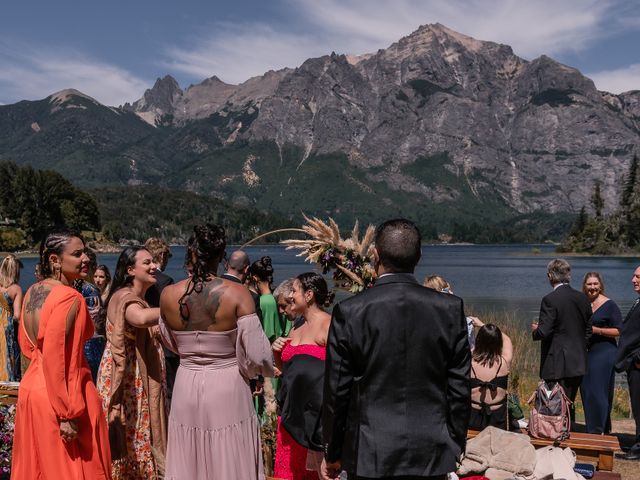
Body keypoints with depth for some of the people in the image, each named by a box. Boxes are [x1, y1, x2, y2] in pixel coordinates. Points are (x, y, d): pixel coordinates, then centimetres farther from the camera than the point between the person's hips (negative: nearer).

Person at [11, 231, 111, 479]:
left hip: (30, 387, 8)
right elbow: (55, 357, -24)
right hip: (61, 395, -8)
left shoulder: (32, 292, 7)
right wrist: (68, 413, -22)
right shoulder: (70, 298, -19)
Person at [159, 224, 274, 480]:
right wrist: (267, 367, 5)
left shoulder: (168, 295, -5)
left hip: (186, 387, 3)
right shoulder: (237, 294, -15)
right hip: (227, 390, -3)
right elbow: (257, 354, -15)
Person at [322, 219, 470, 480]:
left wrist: (332, 454, 8)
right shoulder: (451, 308, -6)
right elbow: (459, 387, 0)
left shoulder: (349, 312, -11)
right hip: (432, 455, 2)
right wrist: (456, 444, 13)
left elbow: (337, 391, -5)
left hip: (370, 456, -2)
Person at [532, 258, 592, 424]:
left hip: (558, 365, -7)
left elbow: (543, 332, -18)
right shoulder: (583, 298, 6)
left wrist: (535, 330, 3)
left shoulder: (550, 300, -15)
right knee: (569, 406, 17)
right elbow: (588, 331, 12)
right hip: (579, 363, 7)